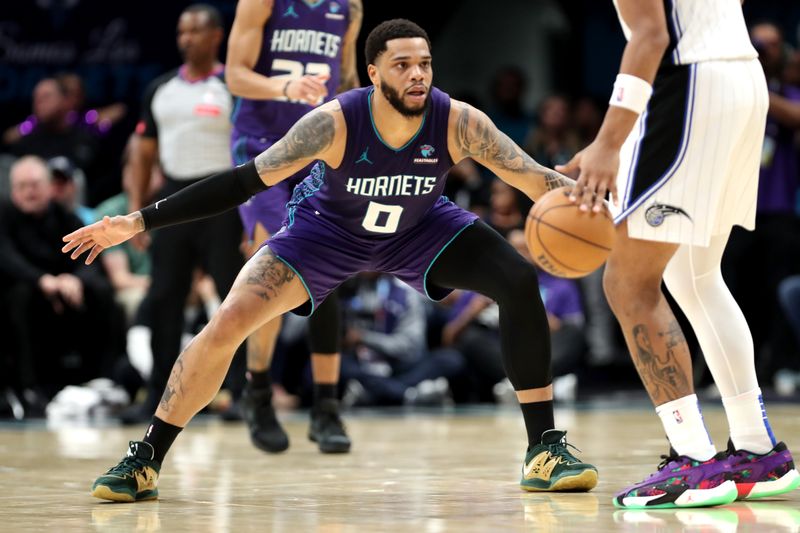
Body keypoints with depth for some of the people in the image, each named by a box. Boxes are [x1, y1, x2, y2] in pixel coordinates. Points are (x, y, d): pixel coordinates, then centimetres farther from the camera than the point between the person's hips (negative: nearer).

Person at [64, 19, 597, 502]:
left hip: (420, 227, 2)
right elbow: (245, 180, -29)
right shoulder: (334, 123, -35)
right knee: (227, 324, -16)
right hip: (328, 227, -2)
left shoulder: (459, 123, -31)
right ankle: (144, 463, 0)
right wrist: (139, 222, -32)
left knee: (521, 282, -19)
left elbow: (535, 178, -26)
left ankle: (545, 450, -9)